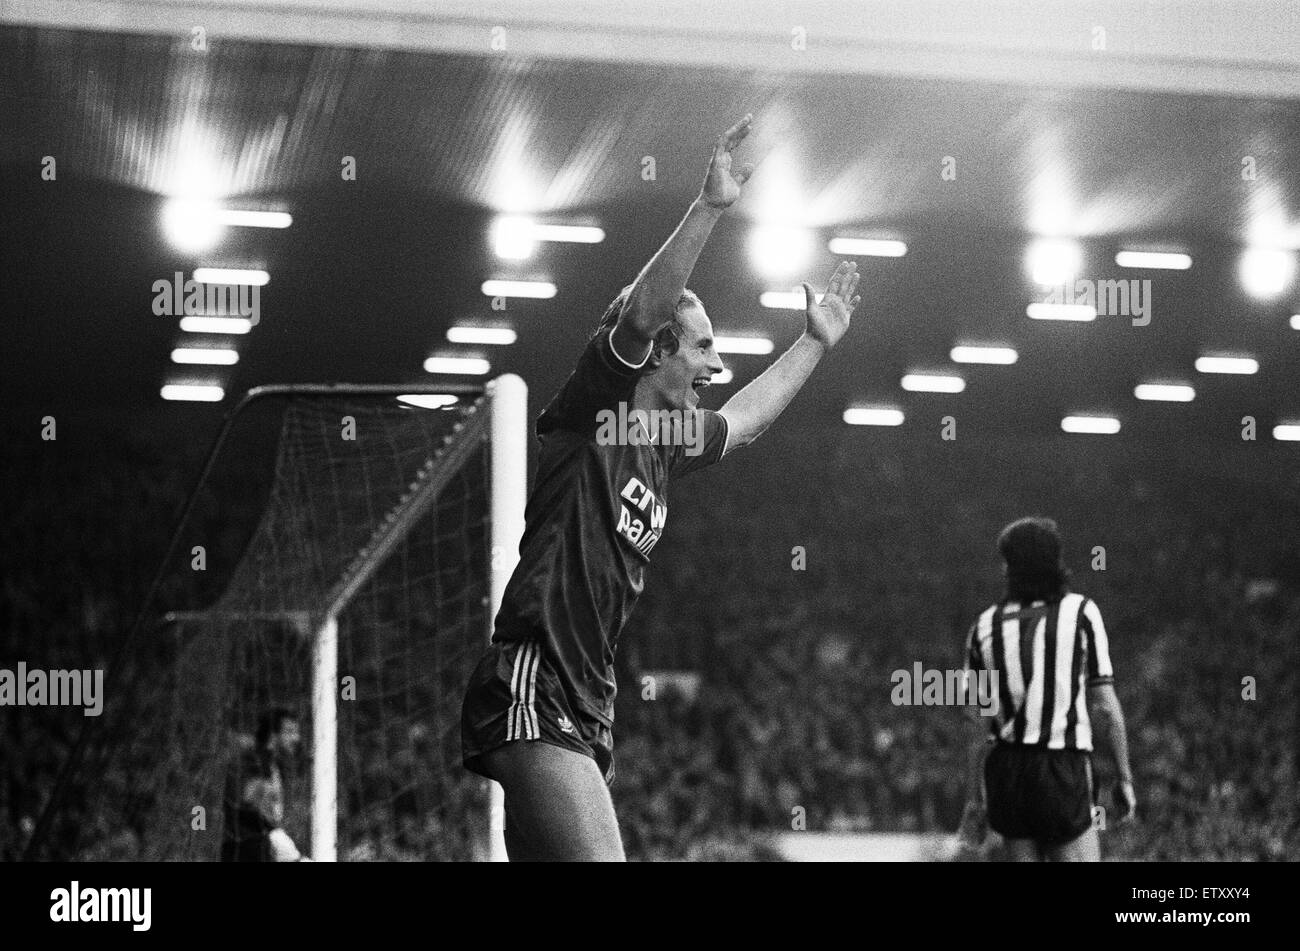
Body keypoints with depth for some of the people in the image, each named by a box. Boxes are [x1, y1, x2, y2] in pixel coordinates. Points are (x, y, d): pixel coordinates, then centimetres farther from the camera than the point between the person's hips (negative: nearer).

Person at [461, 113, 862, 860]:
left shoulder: (669, 443, 19)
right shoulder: (594, 410, -4)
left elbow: (746, 422, 39)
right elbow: (640, 311, -21)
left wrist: (816, 343, 45)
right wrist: (711, 208, -27)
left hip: (587, 706, 10)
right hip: (533, 688, -10)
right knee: (598, 854, -23)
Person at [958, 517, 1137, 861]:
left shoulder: (984, 627, 4)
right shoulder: (1081, 613, -3)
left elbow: (979, 727, 4)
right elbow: (1106, 708, -4)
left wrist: (974, 800, 10)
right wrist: (1125, 779, 4)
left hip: (1005, 773, 4)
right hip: (1063, 771, -4)